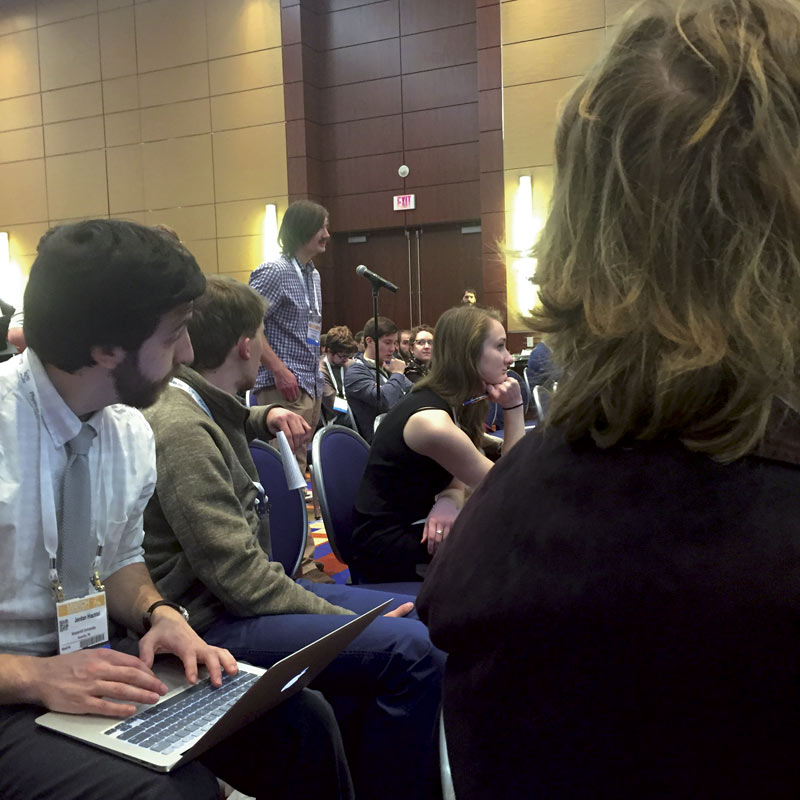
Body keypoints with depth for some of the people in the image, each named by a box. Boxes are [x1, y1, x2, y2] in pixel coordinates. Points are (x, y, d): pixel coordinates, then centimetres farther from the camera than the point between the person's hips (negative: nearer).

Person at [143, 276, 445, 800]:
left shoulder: (204, 409, 11)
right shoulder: (180, 430, -19)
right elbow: (239, 575, -24)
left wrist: (266, 418, 19)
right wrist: (343, 619, -19)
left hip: (244, 591, 11)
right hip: (214, 619, -11)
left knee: (417, 613, 8)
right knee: (414, 649, -27)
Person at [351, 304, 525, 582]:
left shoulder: (453, 403, 2)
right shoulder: (431, 421, -27)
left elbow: (457, 483, 3)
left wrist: (447, 503, -20)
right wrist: (514, 408, -20)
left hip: (414, 528, 8)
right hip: (387, 545, -8)